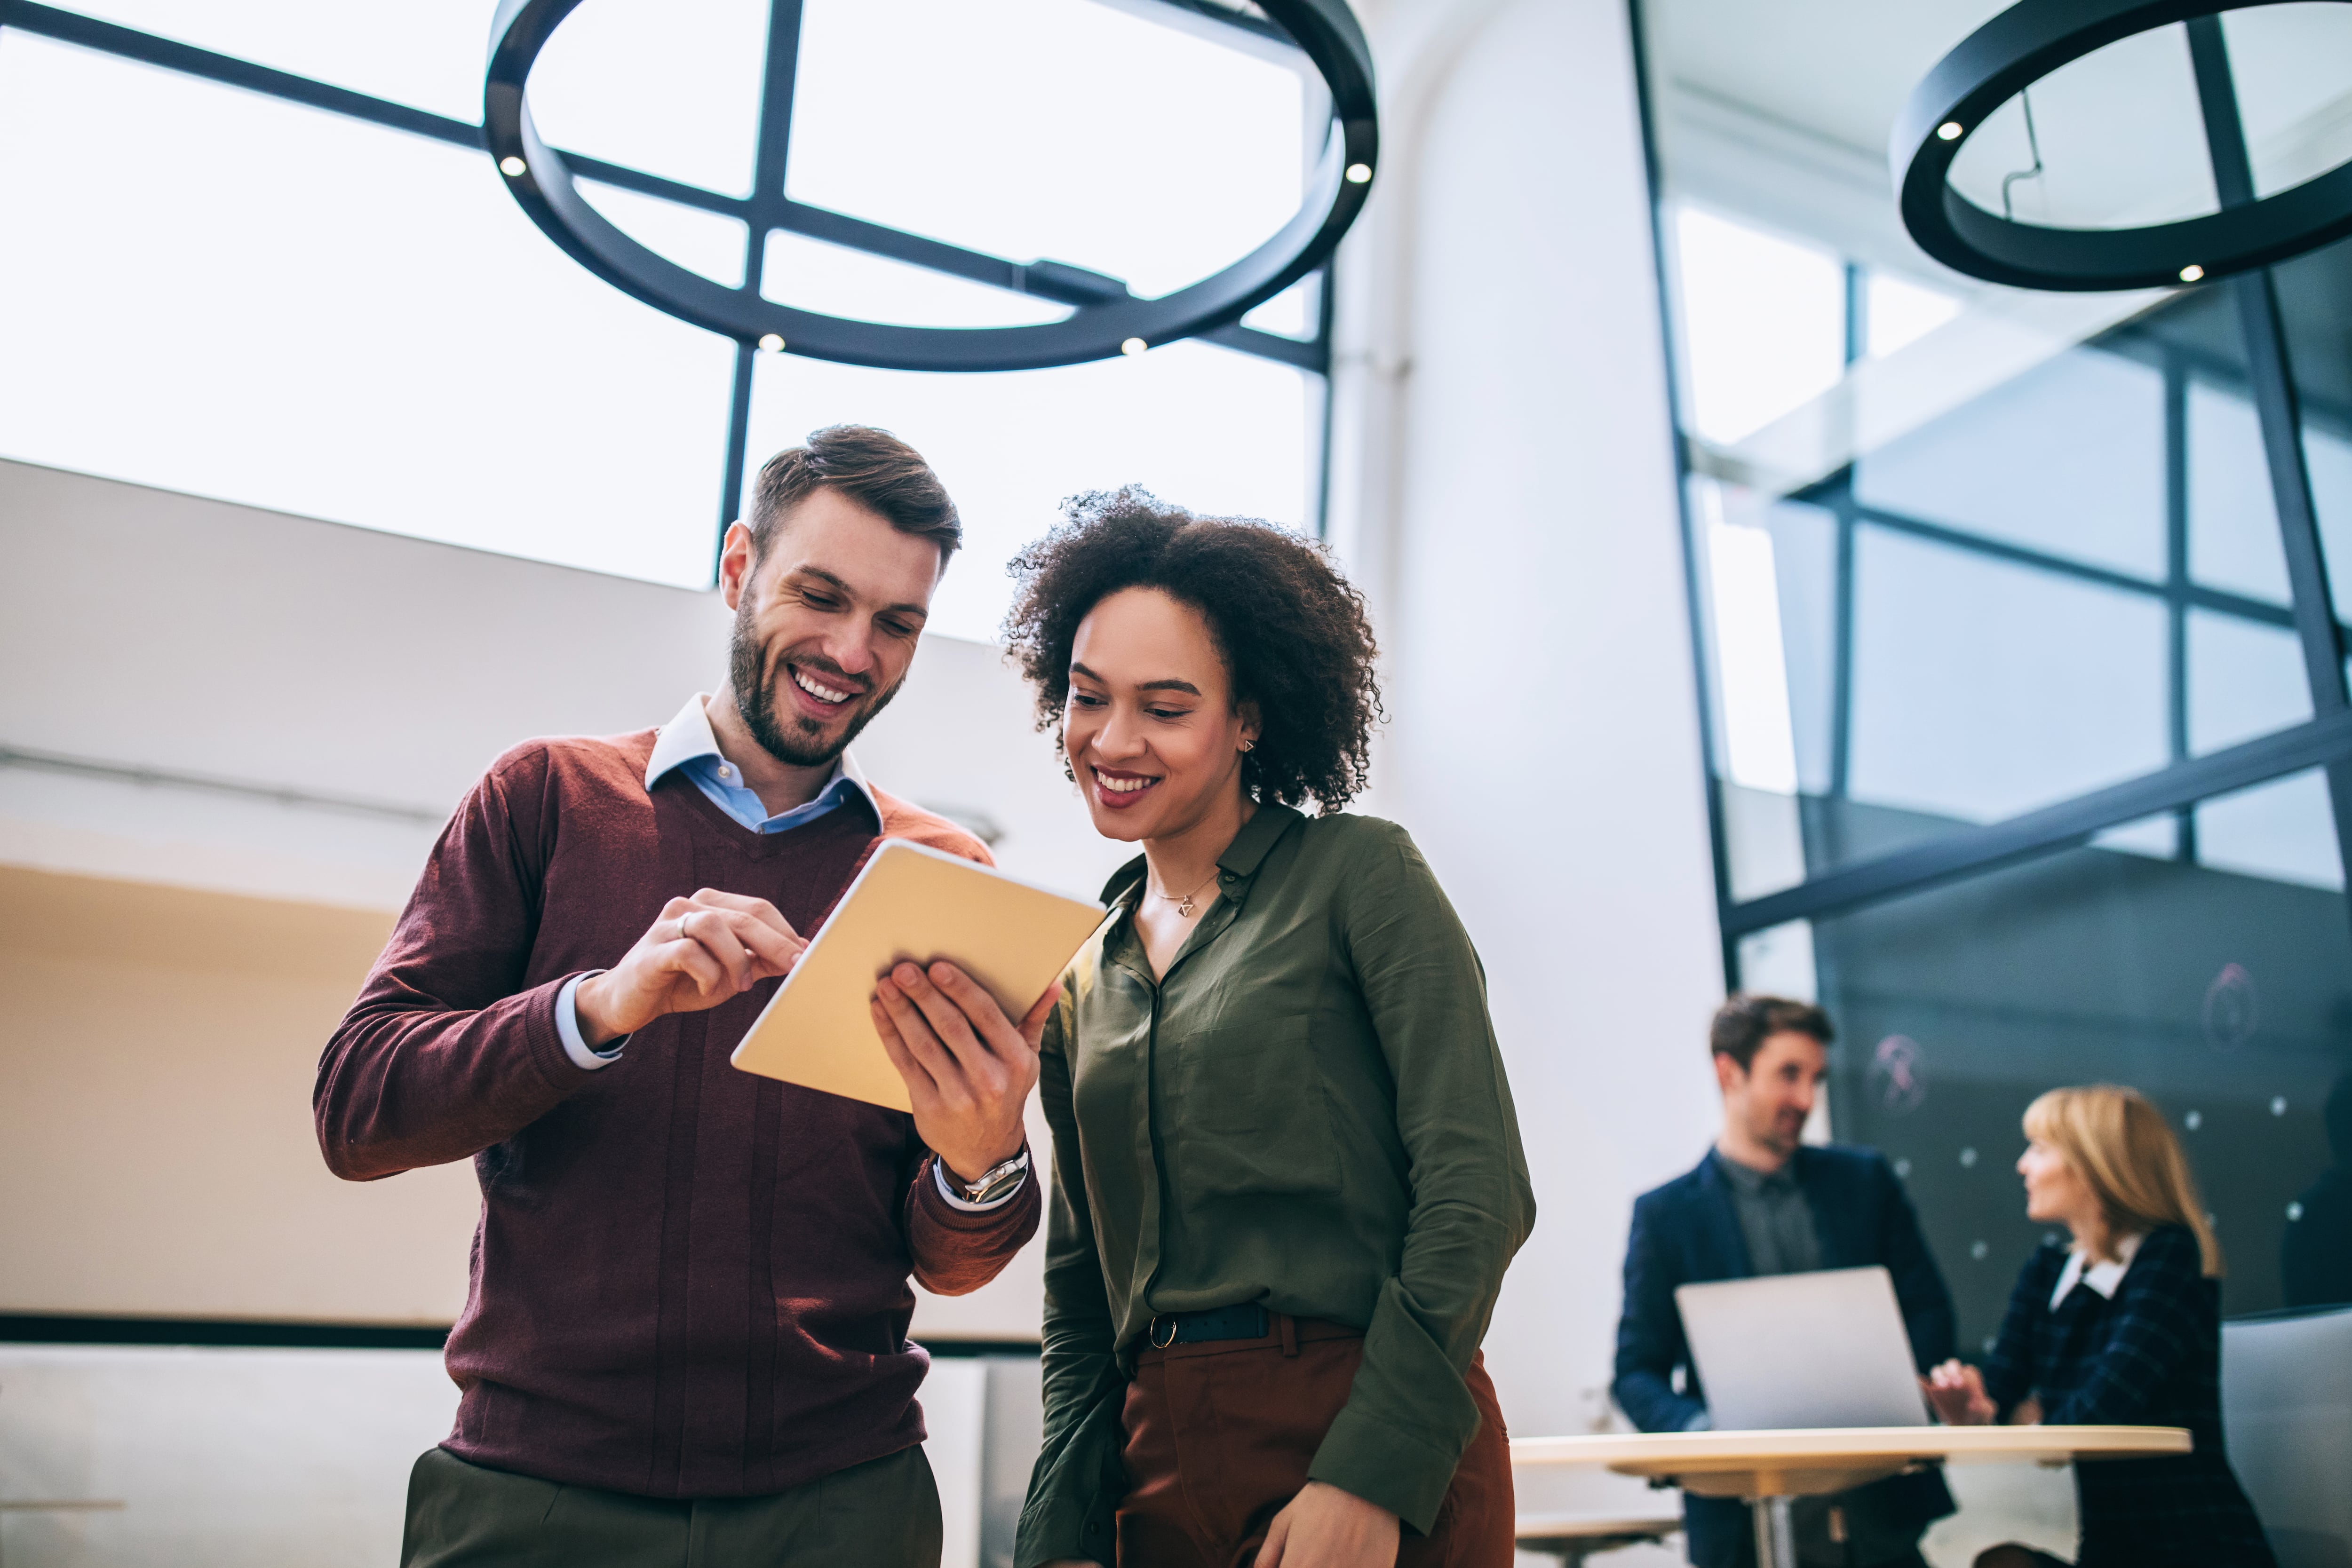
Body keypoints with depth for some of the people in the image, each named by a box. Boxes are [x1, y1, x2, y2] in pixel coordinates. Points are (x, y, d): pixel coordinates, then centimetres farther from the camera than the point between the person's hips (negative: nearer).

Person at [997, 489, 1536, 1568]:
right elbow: (1079, 1303, 14)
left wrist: (1374, 1475, -18)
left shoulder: (1359, 874, -4)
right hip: (1155, 1470, 5)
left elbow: (1478, 1193, -11)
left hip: (1383, 1457, -5)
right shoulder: (1081, 987, 11)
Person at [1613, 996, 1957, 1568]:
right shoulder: (1665, 1215, -1)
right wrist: (1700, 1427, -20)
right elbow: (1638, 1373, 0)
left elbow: (1929, 1313, 9)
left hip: (1880, 1505, 2)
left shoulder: (1865, 1180, 8)